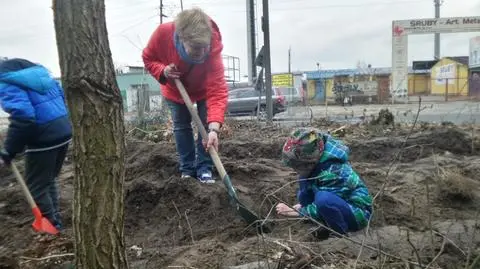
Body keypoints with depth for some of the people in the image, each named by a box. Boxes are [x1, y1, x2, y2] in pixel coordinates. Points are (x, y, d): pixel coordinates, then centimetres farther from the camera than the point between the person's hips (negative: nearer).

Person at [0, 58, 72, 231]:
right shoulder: (39, 74, 15)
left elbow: (22, 118, -24)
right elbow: (62, 97, 18)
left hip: (44, 140, -9)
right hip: (64, 133, 9)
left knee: (36, 186, 8)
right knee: (49, 180, 23)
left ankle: (52, 226, 17)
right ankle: (55, 221, 32)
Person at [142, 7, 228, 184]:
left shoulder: (212, 48, -42)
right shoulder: (163, 33, -37)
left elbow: (218, 91, -48)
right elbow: (148, 58, -14)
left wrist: (214, 128, -59)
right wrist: (163, 71, -37)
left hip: (203, 90, -2)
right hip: (175, 90, 2)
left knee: (206, 125, -7)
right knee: (181, 126, 5)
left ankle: (204, 168, 6)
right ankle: (187, 169, 16)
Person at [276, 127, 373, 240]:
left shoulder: (332, 173, -31)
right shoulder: (316, 160, -8)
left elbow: (322, 205, -26)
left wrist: (293, 212, -20)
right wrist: (302, 205, -3)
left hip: (358, 213, -9)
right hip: (339, 203, 9)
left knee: (323, 198, -37)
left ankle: (341, 235, -10)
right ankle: (328, 227, 4)